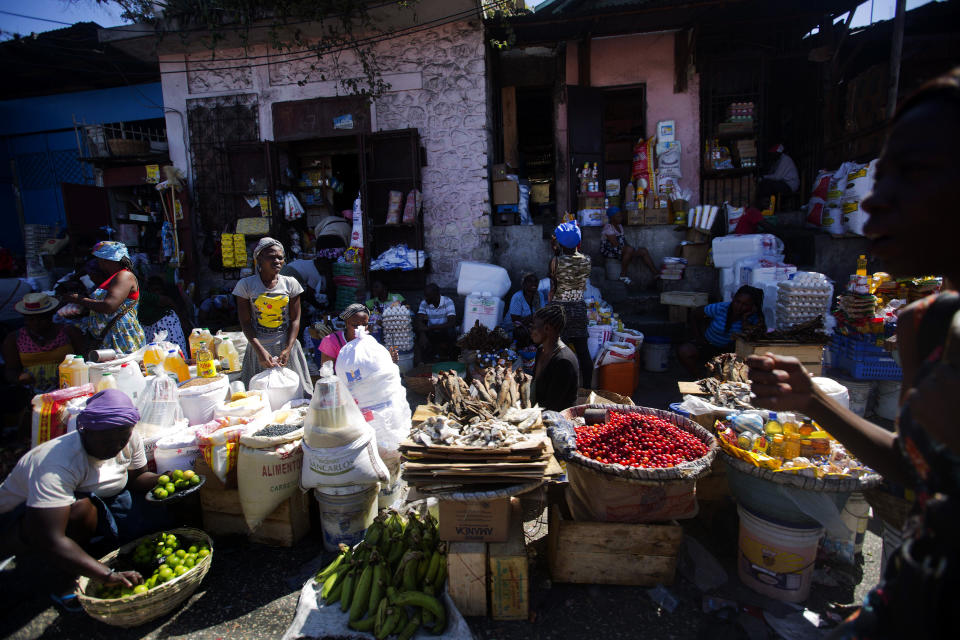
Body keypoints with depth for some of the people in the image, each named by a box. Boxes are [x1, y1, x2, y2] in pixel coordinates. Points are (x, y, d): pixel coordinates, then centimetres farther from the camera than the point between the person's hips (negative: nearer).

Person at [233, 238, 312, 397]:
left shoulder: (290, 283, 2)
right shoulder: (246, 285, -1)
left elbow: (295, 319, 1)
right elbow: (245, 322, -3)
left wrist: (288, 349, -12)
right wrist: (260, 350, -15)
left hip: (286, 345, 1)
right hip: (258, 347, -1)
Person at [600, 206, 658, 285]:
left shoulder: (619, 226, 16)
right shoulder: (608, 228, -15)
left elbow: (623, 241, 16)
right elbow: (615, 244, -22)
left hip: (621, 250, 10)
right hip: (609, 252, -9)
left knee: (643, 251, -4)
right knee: (629, 250, -37)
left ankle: (656, 274, -1)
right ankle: (623, 276, -27)